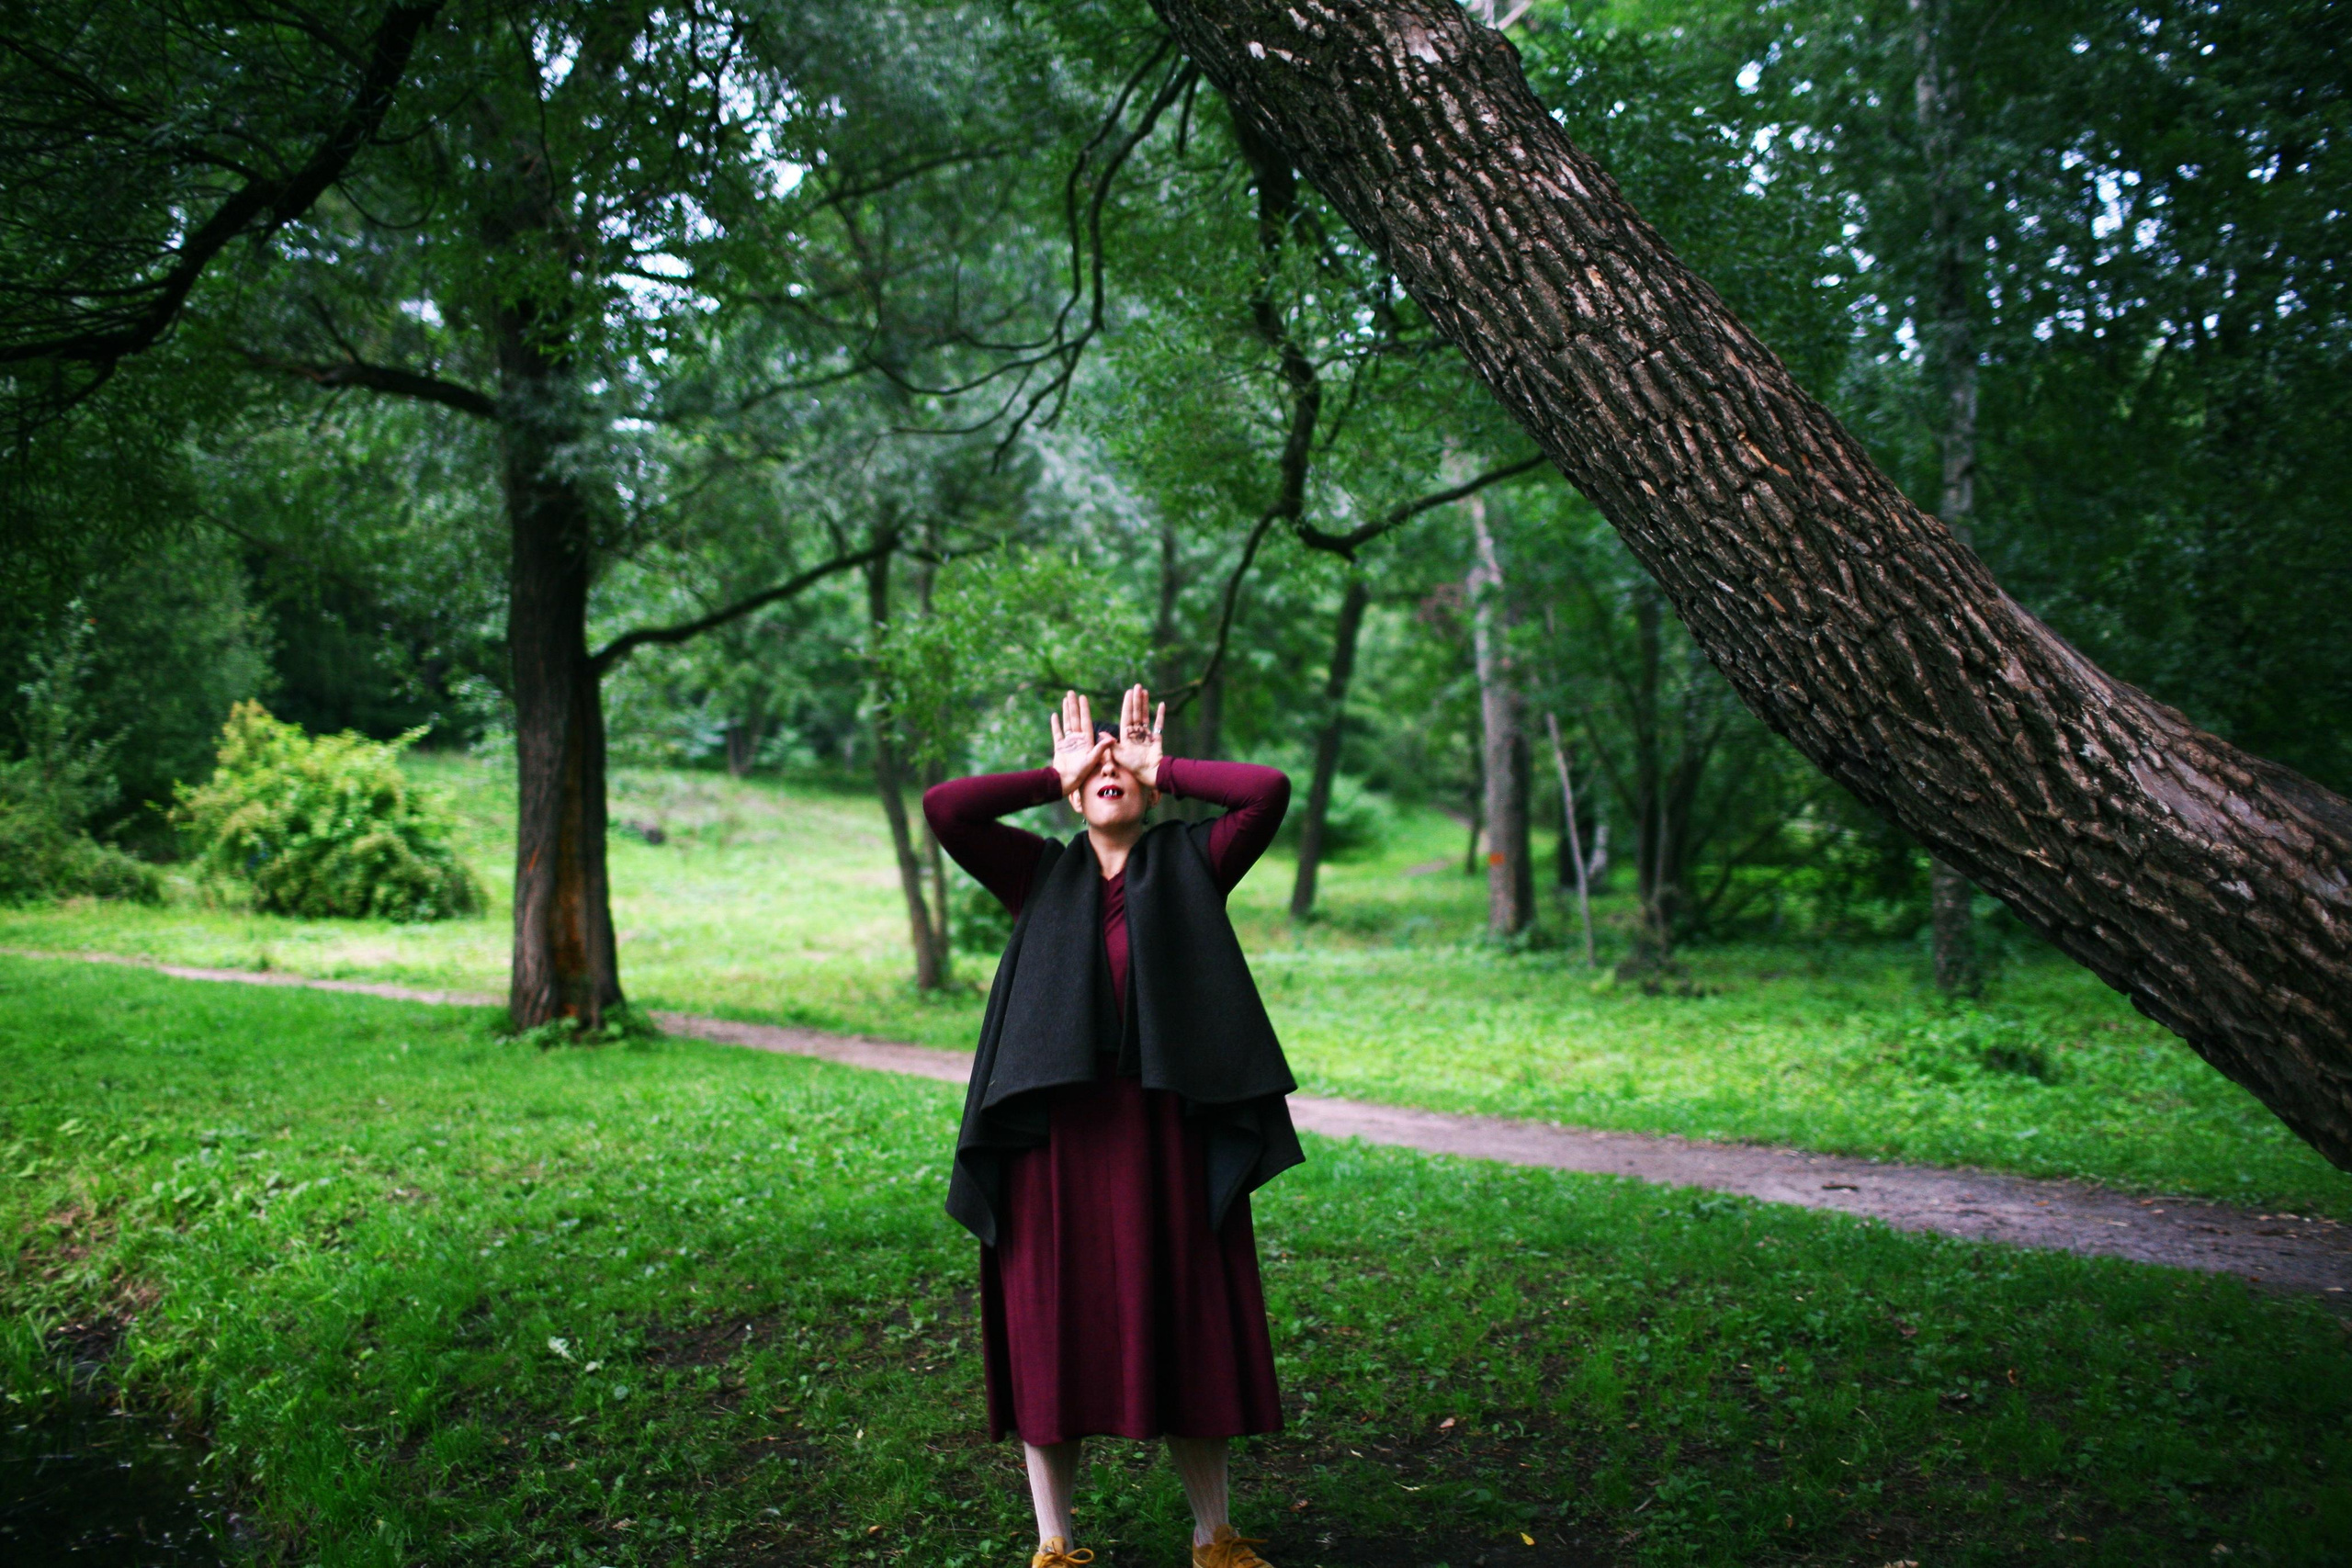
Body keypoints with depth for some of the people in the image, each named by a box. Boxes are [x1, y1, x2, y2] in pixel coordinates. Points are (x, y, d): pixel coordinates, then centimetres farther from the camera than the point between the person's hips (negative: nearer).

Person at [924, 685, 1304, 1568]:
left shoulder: (1188, 865, 9)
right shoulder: (1041, 876, 10)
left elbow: (1268, 790, -5)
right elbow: (943, 807, -3)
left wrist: (1164, 769, 4)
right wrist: (1052, 776, 5)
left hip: (1164, 1132, 0)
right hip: (1057, 1132, 1)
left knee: (1183, 1327, 6)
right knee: (1053, 1330, 5)